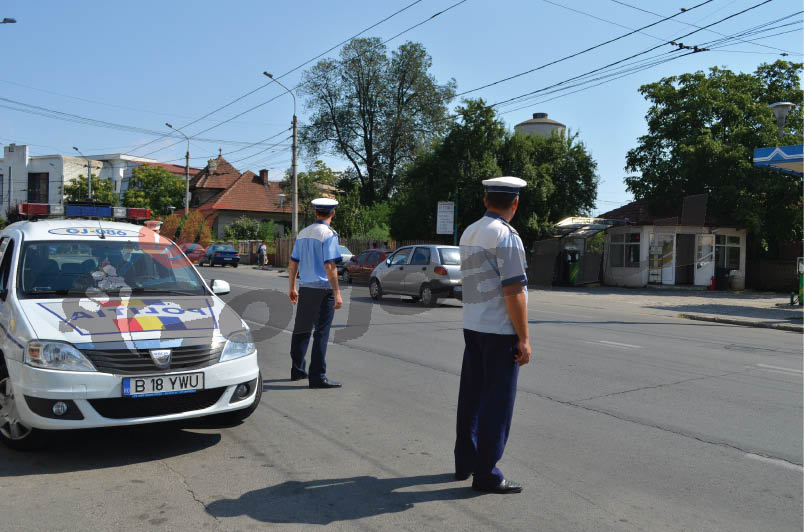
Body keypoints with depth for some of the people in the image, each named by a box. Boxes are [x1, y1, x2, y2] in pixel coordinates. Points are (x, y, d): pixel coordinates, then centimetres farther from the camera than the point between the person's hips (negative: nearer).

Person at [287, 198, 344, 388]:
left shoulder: (303, 233, 12)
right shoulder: (328, 234, -10)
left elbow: (293, 262, 15)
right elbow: (330, 266, -18)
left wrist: (292, 287, 23)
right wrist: (337, 293, -17)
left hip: (305, 288, 7)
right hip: (323, 289, -7)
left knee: (301, 330, 16)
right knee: (321, 333, -2)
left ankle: (297, 370, 27)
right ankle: (317, 376, 0)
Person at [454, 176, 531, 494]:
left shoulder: (468, 233, 11)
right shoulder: (506, 237, -15)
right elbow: (513, 292, -18)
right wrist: (524, 339, -14)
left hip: (472, 326, 8)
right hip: (500, 330, -8)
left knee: (471, 397, 15)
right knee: (497, 403, 0)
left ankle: (464, 463, 26)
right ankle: (486, 474, 7)